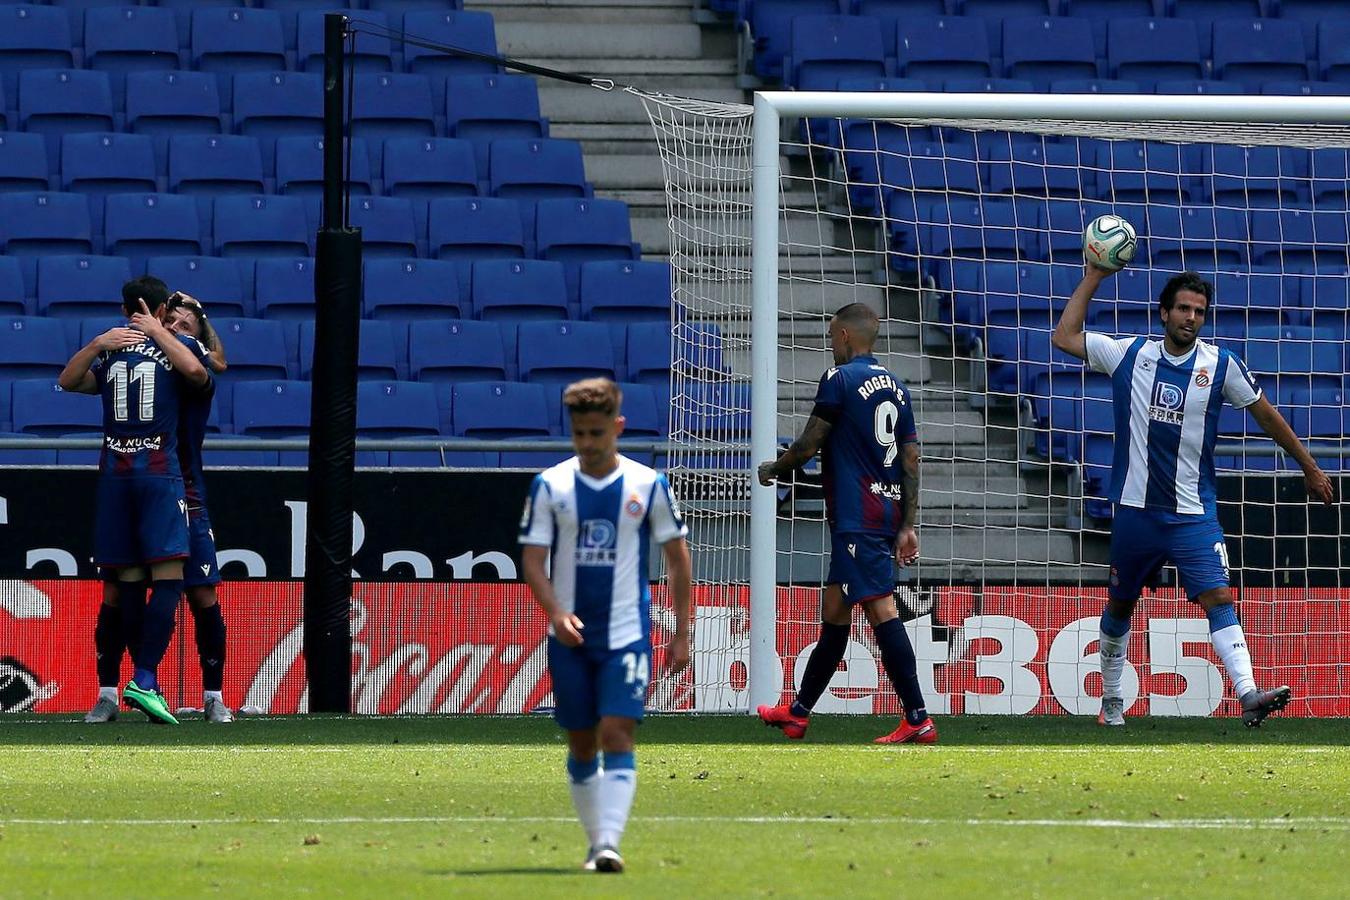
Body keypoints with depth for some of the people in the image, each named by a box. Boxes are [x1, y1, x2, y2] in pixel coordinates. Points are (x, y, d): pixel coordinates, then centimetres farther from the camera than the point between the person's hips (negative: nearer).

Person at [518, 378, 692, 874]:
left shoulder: (648, 485, -1)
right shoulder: (550, 485, 0)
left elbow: (677, 558, 6)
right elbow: (532, 558, -2)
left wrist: (681, 633, 3)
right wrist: (556, 613, -20)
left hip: (627, 634, -2)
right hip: (569, 637, 2)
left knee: (617, 736, -14)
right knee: (581, 744, 8)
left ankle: (609, 844, -20)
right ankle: (595, 841, 20)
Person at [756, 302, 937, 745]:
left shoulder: (840, 379, -8)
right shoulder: (896, 387, 15)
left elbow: (808, 445, -6)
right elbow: (911, 460, 13)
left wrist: (772, 471, 13)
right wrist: (908, 526, 13)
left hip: (856, 517, -9)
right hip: (888, 513, 9)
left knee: (880, 609, -13)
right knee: (834, 613, 17)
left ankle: (918, 721, -20)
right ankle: (798, 713, 27)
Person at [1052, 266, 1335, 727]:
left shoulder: (1222, 365, -1)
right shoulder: (1131, 355, 2)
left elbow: (1266, 415, 10)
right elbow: (1065, 337, 9)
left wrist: (1309, 468, 15)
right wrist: (1092, 279, 8)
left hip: (1193, 513, -2)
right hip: (1135, 511, 2)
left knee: (1218, 598, -18)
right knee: (1119, 606, 14)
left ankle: (1248, 694, -31)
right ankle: (1110, 701, 32)